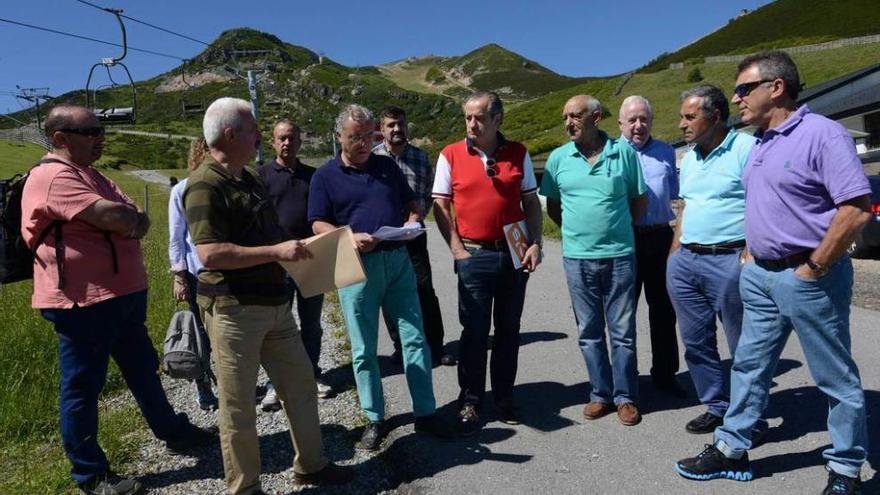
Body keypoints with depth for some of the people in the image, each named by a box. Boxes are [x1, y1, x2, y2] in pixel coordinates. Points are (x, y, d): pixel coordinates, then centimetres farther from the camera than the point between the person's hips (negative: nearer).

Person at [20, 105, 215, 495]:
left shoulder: (90, 174, 15)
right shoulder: (53, 177, -17)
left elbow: (136, 221, 12)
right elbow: (112, 217, -27)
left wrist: (129, 222, -10)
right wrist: (132, 217, -6)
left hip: (123, 294, 10)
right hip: (84, 302, -9)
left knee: (143, 369, 19)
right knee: (82, 387, 4)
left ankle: (173, 432, 35)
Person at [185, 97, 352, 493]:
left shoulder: (247, 178, 15)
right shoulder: (205, 185, -15)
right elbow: (210, 253, -25)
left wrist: (291, 249, 9)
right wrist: (277, 251, -23)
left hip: (274, 303, 9)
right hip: (233, 309, -9)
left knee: (301, 385, 15)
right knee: (239, 406, 6)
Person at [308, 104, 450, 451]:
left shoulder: (388, 166, 13)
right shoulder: (325, 176, 4)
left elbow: (412, 202, 18)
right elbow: (318, 225, -2)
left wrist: (413, 220, -5)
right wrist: (351, 238, -20)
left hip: (398, 260, 3)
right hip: (356, 266, -2)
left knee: (415, 338, 3)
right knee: (364, 349, 6)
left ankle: (425, 413, 16)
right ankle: (374, 419, 22)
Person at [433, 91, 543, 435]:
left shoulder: (518, 154, 5)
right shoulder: (450, 155, -1)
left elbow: (531, 202, 9)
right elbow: (440, 206, 0)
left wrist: (535, 244, -2)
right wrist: (457, 249, -8)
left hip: (514, 254, 2)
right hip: (474, 256, -2)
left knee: (508, 329, 12)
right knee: (474, 332, 4)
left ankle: (504, 397, 27)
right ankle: (470, 402, 18)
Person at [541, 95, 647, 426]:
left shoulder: (624, 152, -2)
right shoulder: (558, 158, 3)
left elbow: (640, 200, 6)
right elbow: (552, 206, 12)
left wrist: (616, 229, 7)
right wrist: (576, 230, 7)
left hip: (620, 256, -1)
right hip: (577, 258, 2)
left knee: (623, 332, 7)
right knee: (589, 332, 10)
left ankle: (625, 397, 21)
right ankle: (600, 394, 25)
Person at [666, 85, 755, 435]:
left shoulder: (746, 148, -7)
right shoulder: (690, 157, 17)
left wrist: (750, 255, -17)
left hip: (728, 260, -7)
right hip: (685, 261, 8)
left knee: (743, 346, 5)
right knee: (696, 341, 13)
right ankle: (717, 408, 27)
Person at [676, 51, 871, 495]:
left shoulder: (822, 134, -13)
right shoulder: (762, 142, 12)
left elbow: (858, 208, -20)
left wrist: (813, 268, -17)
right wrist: (751, 255, 12)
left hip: (808, 279, -8)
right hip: (760, 276, 8)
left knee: (837, 379, 8)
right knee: (749, 367, 14)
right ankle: (731, 449, 26)